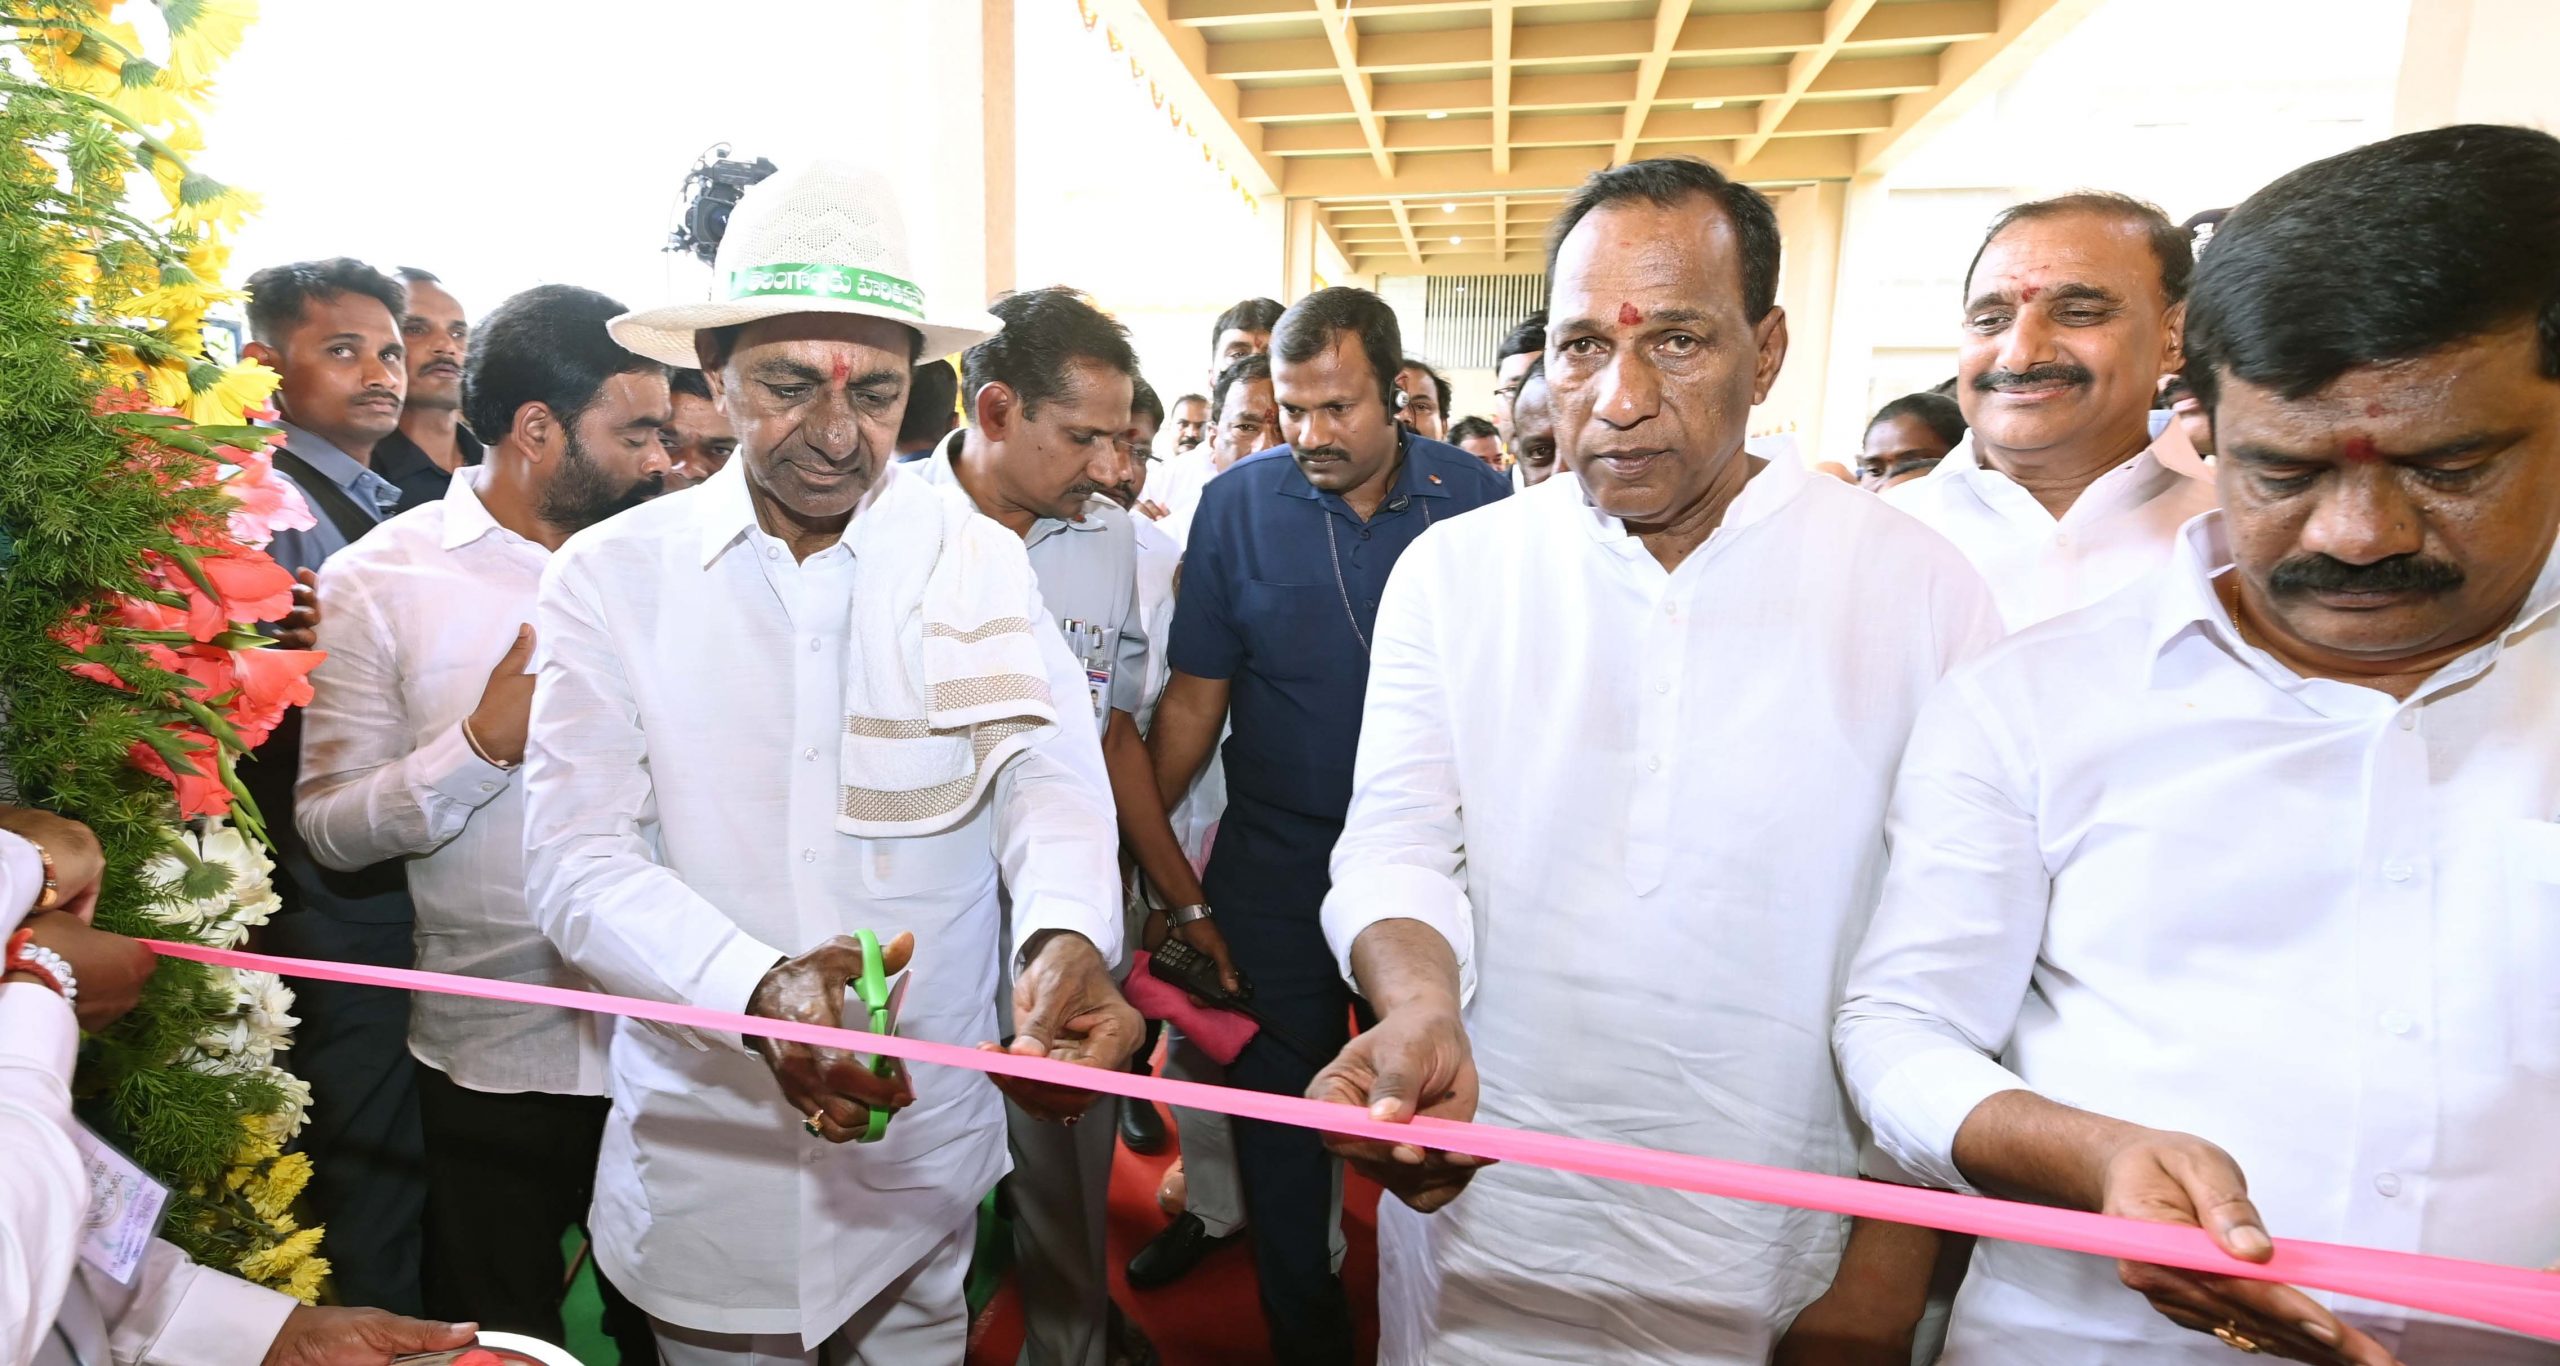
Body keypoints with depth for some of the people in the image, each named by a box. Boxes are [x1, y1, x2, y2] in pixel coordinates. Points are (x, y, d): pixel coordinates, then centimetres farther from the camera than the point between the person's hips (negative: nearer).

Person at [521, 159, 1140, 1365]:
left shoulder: (976, 557, -4)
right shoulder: (610, 574, -6)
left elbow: (1049, 773, -13)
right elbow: (576, 858, -12)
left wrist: (1065, 939, -34)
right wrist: (755, 988, -30)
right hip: (701, 1158, 0)